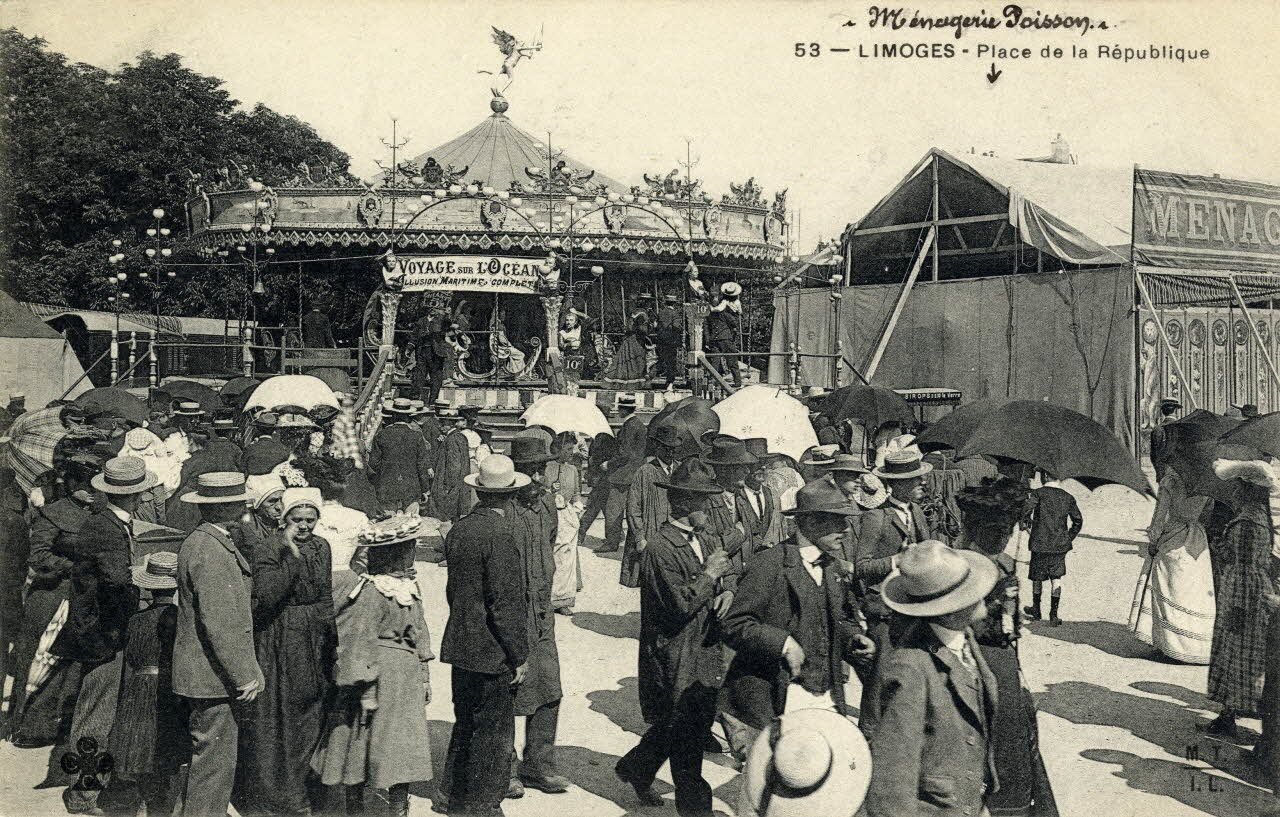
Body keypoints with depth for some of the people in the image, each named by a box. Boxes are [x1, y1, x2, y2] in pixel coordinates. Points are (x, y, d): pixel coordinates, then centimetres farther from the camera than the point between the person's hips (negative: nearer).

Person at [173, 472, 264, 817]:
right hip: (216, 677, -10)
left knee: (208, 756, 19)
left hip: (212, 673, 10)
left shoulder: (198, 542, 12)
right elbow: (220, 623, -24)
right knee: (215, 760, -1)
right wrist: (244, 675, -18)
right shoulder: (210, 553, -22)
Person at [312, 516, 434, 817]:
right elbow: (359, 643, -17)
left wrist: (424, 679, 16)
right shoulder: (369, 592, -16)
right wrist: (365, 688, -17)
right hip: (381, 677, -7)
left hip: (405, 682, 7)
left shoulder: (410, 588, 7)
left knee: (402, 745, 9)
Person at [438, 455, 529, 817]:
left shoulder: (458, 529, 3)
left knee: (466, 724, 21)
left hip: (461, 646, 8)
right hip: (493, 651, -8)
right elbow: (505, 602, -21)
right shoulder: (499, 534, -21)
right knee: (493, 732, 6)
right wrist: (520, 656, -14)